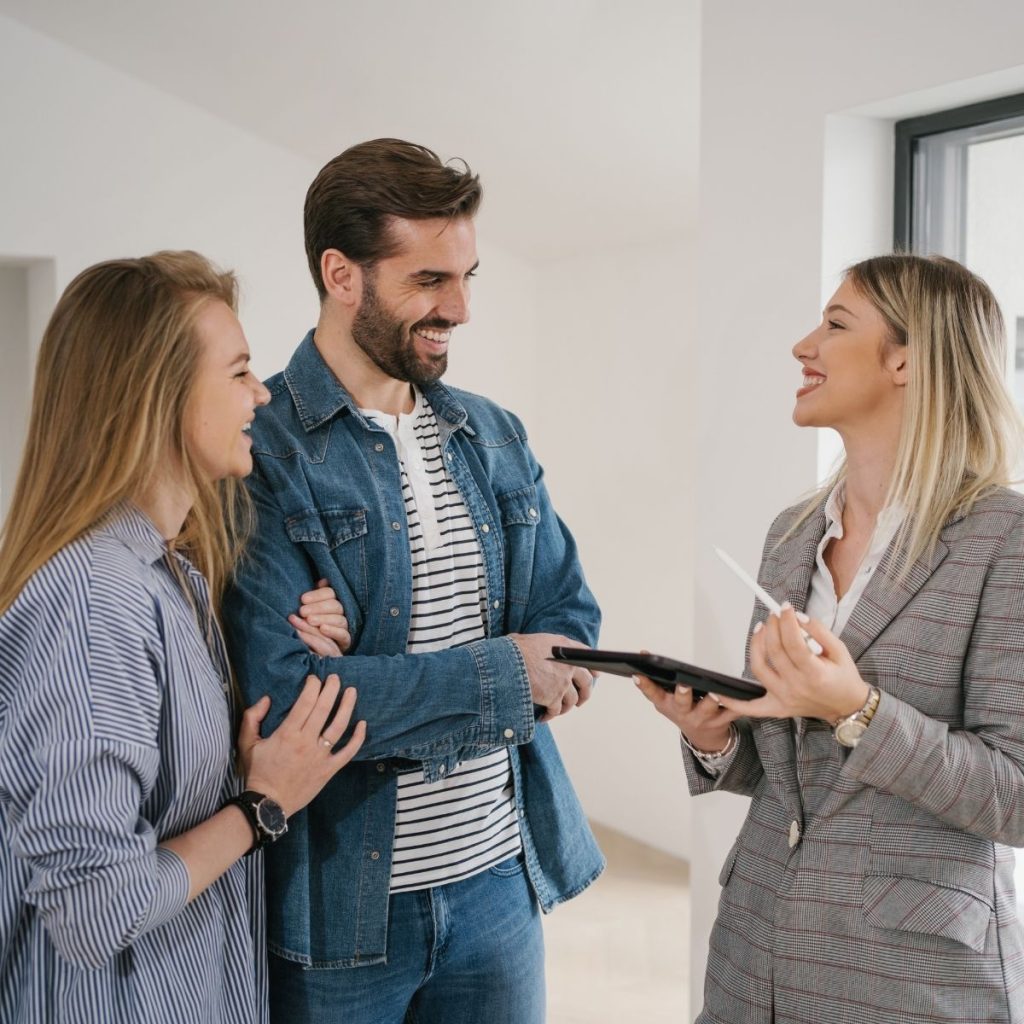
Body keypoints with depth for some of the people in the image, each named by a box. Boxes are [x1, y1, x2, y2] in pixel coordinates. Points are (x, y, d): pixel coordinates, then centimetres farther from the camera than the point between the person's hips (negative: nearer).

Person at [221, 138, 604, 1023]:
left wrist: (391, 687, -11)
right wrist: (500, 676, -15)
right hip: (339, 902, -5)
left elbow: (571, 618, 7)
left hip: (500, 879, 6)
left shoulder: (496, 439, 7)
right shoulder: (258, 451, -14)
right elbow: (279, 693, -22)